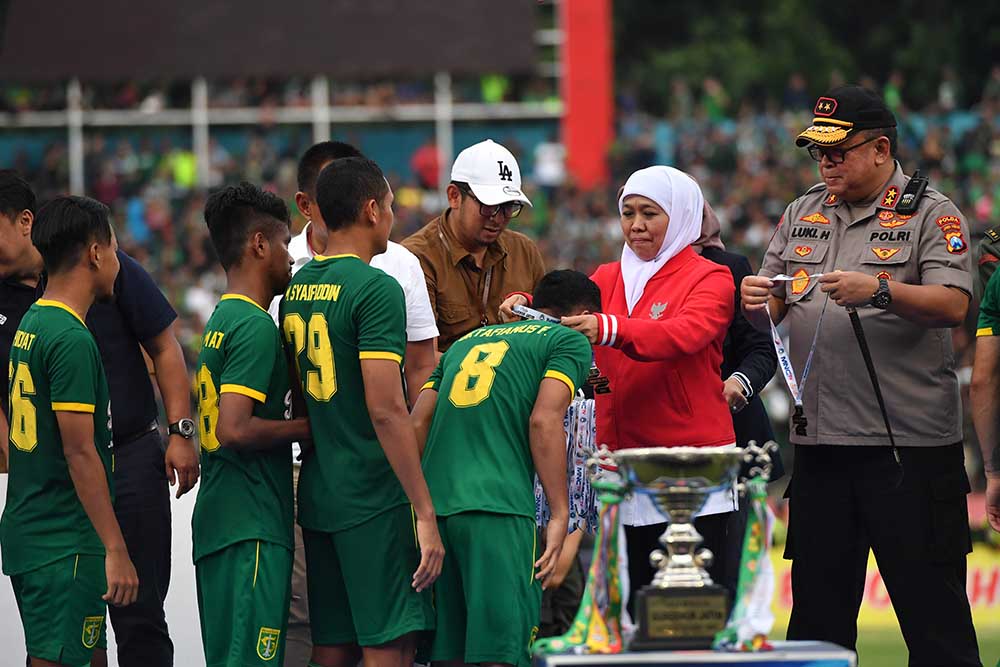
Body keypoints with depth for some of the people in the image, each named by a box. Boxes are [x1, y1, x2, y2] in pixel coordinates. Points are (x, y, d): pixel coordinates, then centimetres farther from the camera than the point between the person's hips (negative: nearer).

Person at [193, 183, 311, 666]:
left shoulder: (220, 320, 16)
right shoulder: (255, 326, -13)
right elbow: (235, 429, -22)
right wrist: (307, 427, -10)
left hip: (217, 523, 10)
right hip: (251, 530, -10)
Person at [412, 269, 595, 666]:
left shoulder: (465, 342, 27)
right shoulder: (571, 340, 9)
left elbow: (418, 423, 17)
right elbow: (544, 421, -7)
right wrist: (560, 515, -8)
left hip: (435, 503, 6)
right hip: (498, 507, -6)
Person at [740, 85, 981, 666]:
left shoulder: (932, 215, -2)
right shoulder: (803, 214, 16)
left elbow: (954, 306, -15)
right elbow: (771, 313, 17)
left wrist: (880, 290, -29)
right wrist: (757, 302, -6)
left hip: (910, 443, -6)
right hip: (820, 439, 6)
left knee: (933, 608, -4)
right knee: (818, 604, 11)